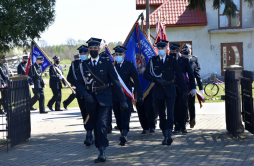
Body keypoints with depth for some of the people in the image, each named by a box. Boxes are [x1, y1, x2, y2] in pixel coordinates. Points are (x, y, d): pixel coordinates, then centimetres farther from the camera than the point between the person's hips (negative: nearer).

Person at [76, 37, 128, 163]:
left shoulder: (106, 63, 1)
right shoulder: (84, 65, 7)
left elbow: (115, 82, 1)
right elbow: (79, 83, 4)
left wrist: (122, 100, -1)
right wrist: (85, 94, -16)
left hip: (104, 99, -3)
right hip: (91, 100, 3)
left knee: (102, 123, -18)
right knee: (95, 126, 8)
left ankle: (102, 152, -20)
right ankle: (100, 152, 18)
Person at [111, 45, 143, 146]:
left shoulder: (130, 65, 1)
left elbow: (136, 81, 2)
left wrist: (140, 95, -3)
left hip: (126, 96, -3)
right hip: (115, 96, 3)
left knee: (125, 117, -14)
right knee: (118, 118, 6)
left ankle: (124, 135, -21)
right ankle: (123, 135, 20)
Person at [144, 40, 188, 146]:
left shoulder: (172, 59, 3)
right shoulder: (153, 60, 4)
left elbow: (179, 74, 6)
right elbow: (146, 74, 2)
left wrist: (185, 89, 6)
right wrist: (157, 80, -13)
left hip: (170, 90, -1)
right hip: (158, 90, 2)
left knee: (170, 112, -14)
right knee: (161, 114, 7)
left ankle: (169, 136, -21)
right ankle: (165, 136, 16)